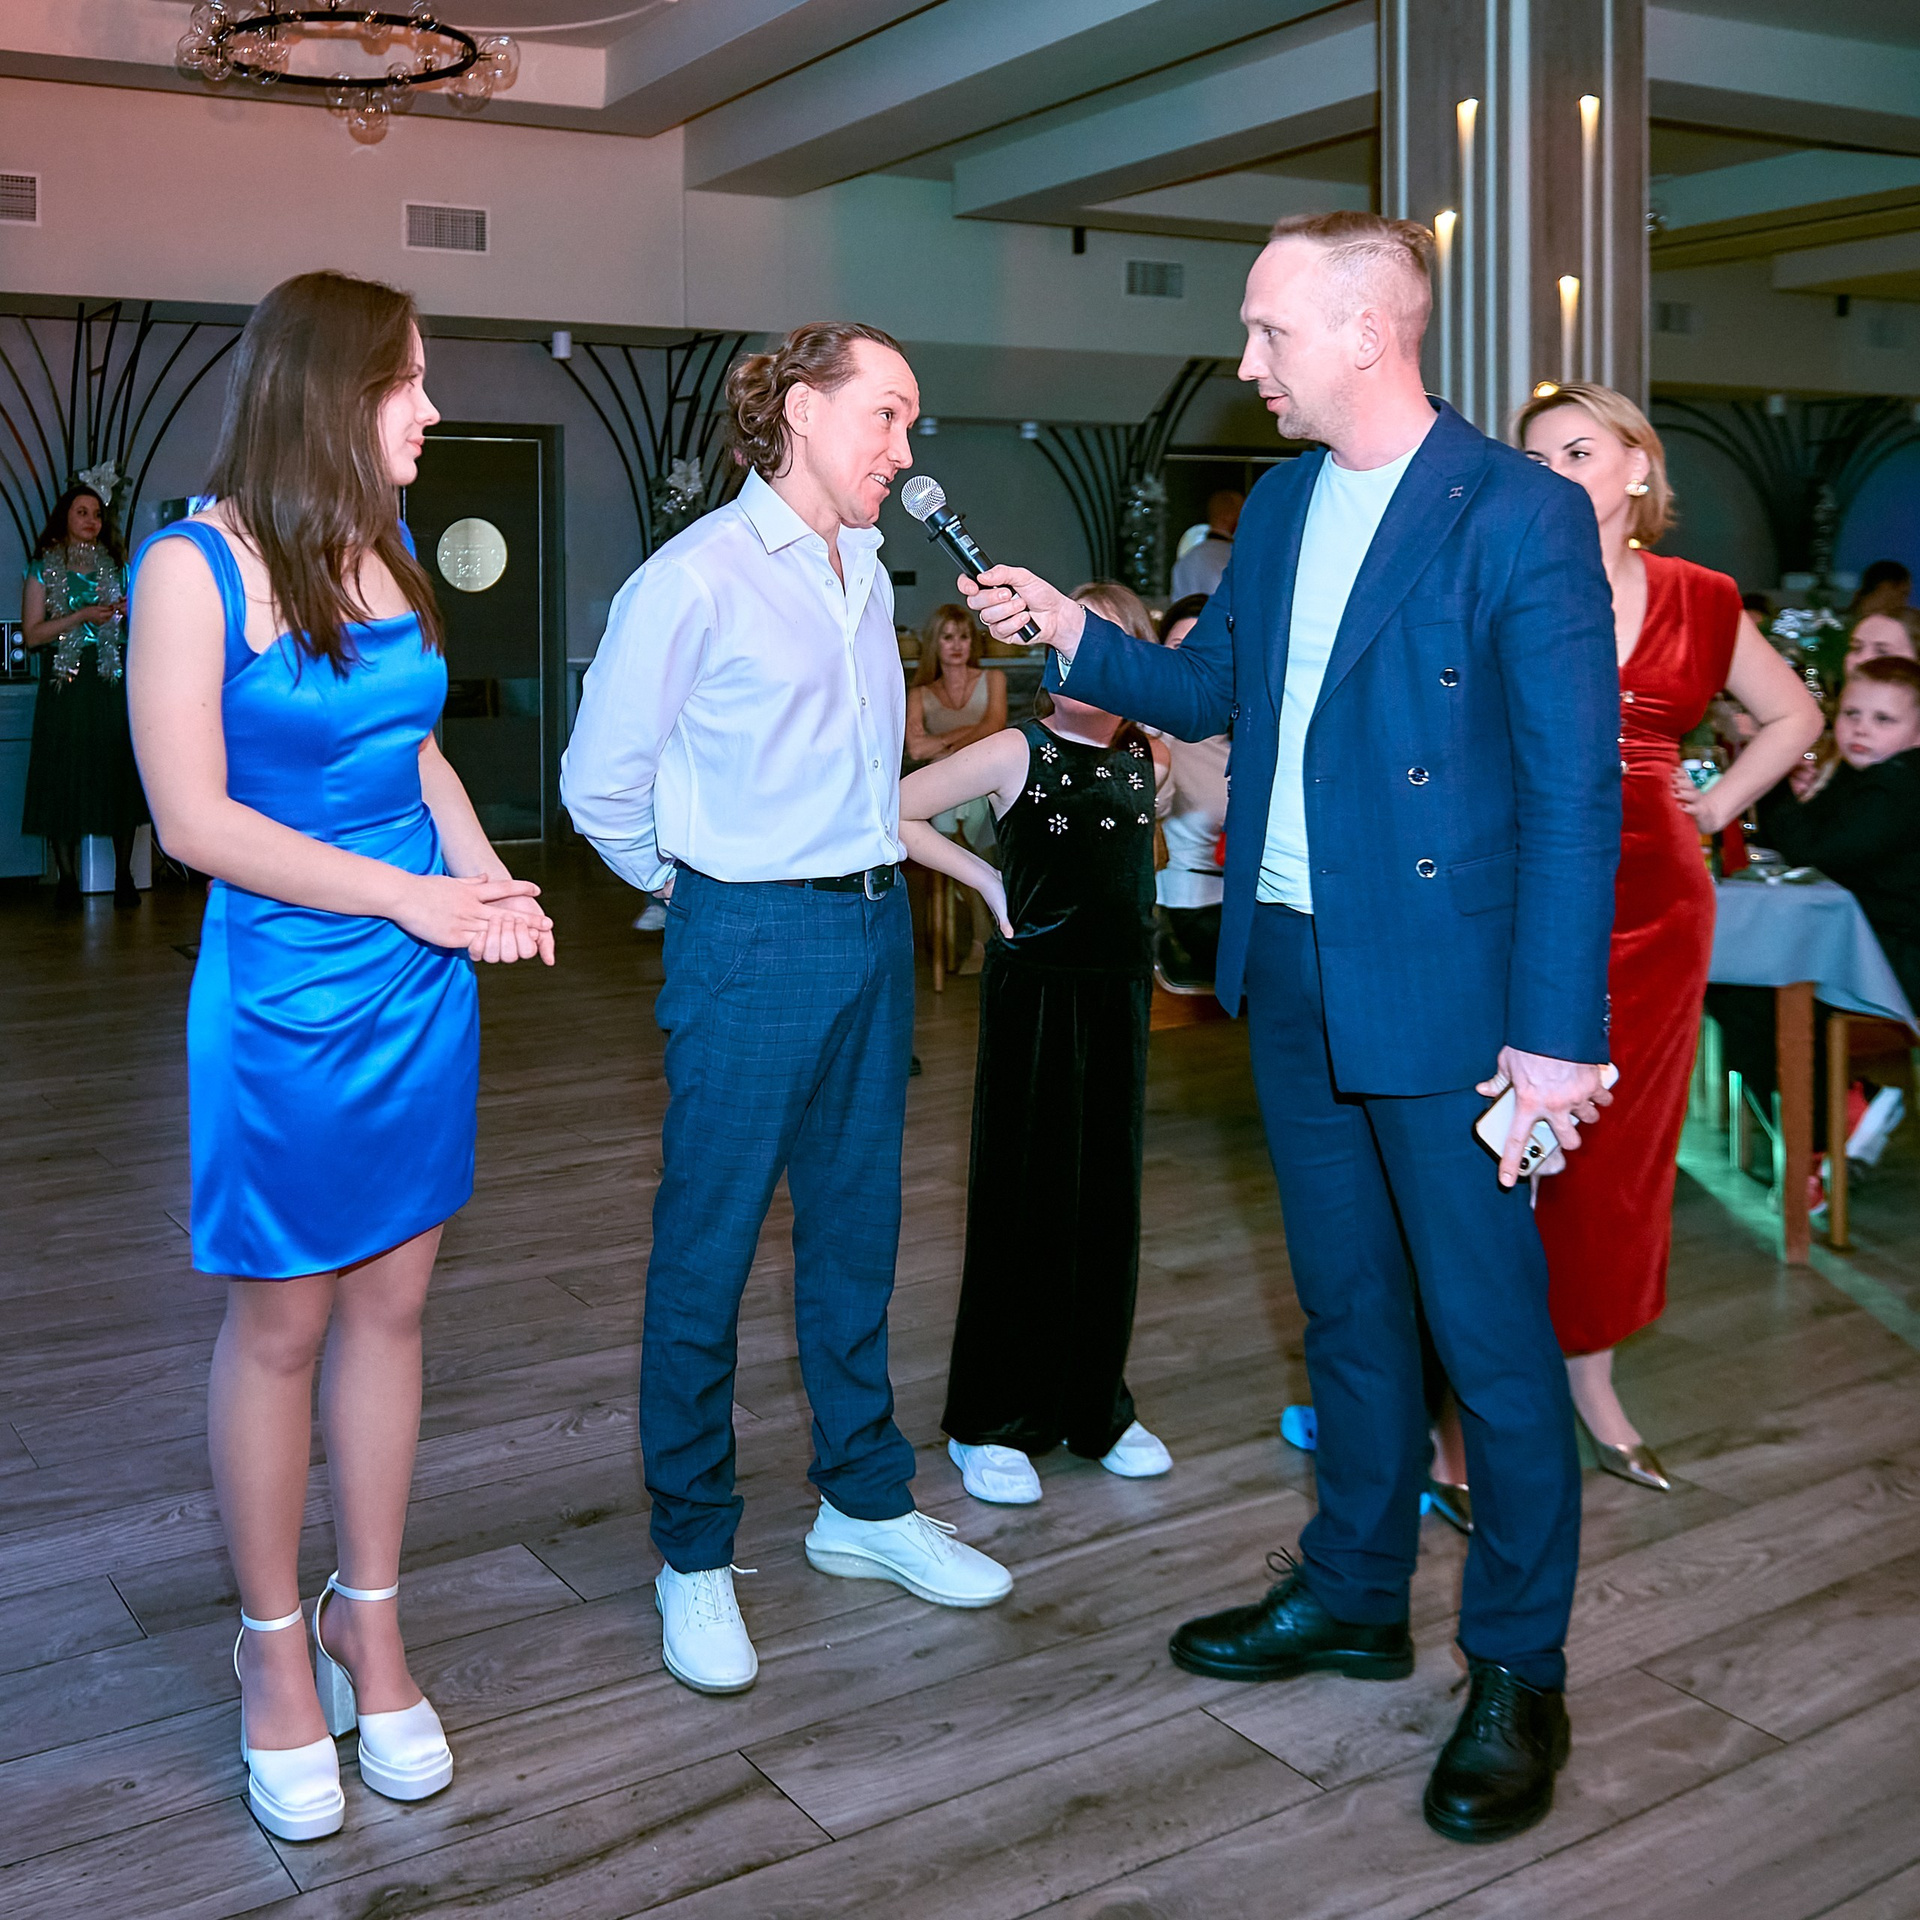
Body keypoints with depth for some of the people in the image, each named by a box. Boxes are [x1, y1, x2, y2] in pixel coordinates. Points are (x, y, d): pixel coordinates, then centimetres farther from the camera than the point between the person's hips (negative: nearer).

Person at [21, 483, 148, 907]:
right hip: (64, 683, -1)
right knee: (63, 779, -2)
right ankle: (67, 879, 5)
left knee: (120, 775, -3)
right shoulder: (43, 568, 6)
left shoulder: (115, 566, 13)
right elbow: (32, 634, -1)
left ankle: (123, 876, 4)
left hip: (111, 682, 2)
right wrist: (82, 616, -11)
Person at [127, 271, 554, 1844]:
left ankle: (368, 1622, 27)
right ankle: (275, 1647, 25)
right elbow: (196, 817, -14)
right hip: (288, 995, -5)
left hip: (424, 989, 6)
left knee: (392, 1305, 12)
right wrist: (416, 898, -15)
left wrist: (490, 873, 0)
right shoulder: (196, 566, -10)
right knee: (282, 1324, 8)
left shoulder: (383, 551, 7)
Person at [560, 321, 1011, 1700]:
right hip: (753, 942, -7)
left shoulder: (867, 574, 13)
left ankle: (866, 1505, 30)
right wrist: (708, 887, 4)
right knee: (706, 1251, 1)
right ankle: (694, 1559, 15)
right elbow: (602, 783, -6)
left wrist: (879, 867, 15)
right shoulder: (696, 579, -10)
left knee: (857, 1232, 15)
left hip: (876, 925, 7)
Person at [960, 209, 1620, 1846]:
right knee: (1348, 1308, 19)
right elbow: (1208, 694, 18)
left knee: (1491, 1331, 4)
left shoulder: (1519, 515, -13)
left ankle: (1519, 1676, 21)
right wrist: (1070, 634, 3)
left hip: (1445, 992, -7)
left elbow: (1575, 784, -15)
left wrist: (1556, 1030, -18)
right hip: (1292, 974, 7)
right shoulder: (1280, 508, 10)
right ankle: (1354, 1595, 36)